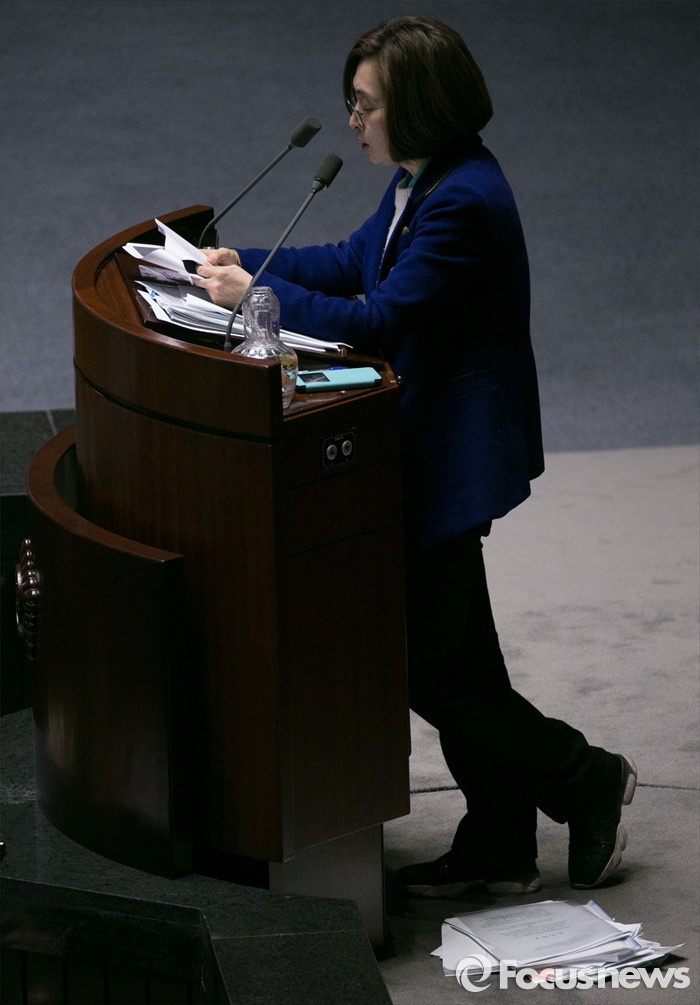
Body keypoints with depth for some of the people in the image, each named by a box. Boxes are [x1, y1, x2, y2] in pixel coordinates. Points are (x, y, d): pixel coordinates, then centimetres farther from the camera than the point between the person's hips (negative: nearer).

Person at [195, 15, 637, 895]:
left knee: (429, 669, -2)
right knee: (457, 657, 17)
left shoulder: (462, 203, -25)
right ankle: (499, 847, 27)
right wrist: (240, 261, 11)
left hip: (452, 461, -10)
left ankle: (588, 782, 14)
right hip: (430, 451, 10)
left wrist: (257, 293, -16)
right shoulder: (422, 182, 7)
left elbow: (377, 321, -25)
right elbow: (355, 263, 20)